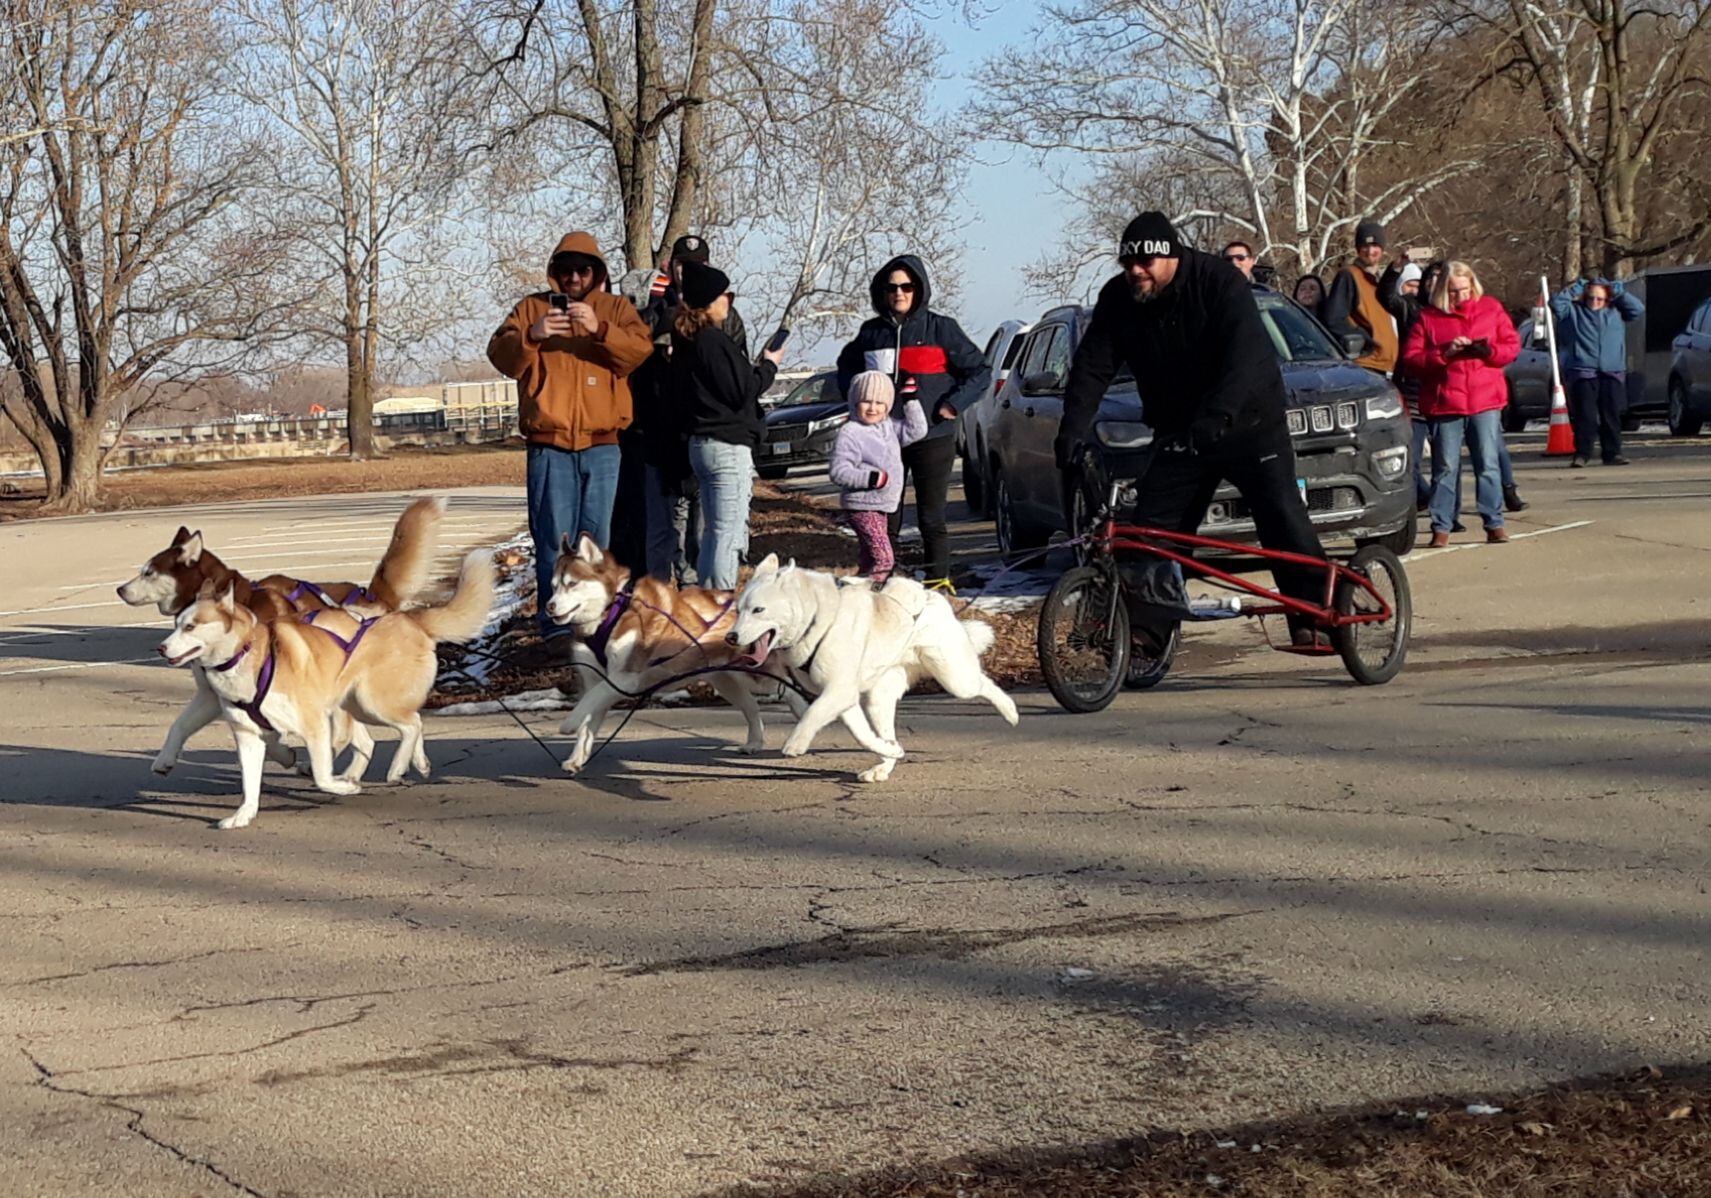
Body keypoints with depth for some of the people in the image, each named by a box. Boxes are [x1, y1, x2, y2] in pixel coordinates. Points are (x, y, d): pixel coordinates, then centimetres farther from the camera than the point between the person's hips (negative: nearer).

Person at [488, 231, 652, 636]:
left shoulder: (617, 309, 12)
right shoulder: (531, 308, 12)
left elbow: (640, 350, -5)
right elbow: (501, 357, 3)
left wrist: (600, 329, -21)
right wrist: (531, 335, -17)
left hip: (601, 445, 1)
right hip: (549, 445, -1)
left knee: (595, 537, 2)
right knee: (553, 538, -5)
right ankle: (556, 625, -3)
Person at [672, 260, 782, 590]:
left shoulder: (686, 341, 12)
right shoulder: (715, 341, -16)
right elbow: (742, 391, -17)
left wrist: (758, 368, 12)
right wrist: (768, 366, 0)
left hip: (701, 442, 10)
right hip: (729, 445, -10)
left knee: (713, 533, 15)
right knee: (729, 535, -7)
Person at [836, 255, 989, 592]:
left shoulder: (940, 329, -1)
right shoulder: (871, 332, 9)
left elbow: (980, 371, 1)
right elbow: (847, 367, 28)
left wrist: (953, 405, -8)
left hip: (932, 437, -3)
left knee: (932, 517, 0)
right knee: (885, 517, 5)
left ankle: (939, 581, 6)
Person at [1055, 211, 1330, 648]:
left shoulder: (1220, 284, -21)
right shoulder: (1117, 299, -6)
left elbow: (1244, 357, -31)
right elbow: (1091, 366, -8)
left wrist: (1213, 419, -44)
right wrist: (1073, 428, -23)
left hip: (1247, 420, -4)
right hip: (1179, 431, 4)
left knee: (1282, 516, -6)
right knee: (1153, 525, -5)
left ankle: (1313, 615, 2)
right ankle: (1147, 627, -2)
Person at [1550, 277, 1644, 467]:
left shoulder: (1615, 312, 17)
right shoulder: (1574, 311, 11)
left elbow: (1638, 309, 11)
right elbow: (1556, 303, -2)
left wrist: (1618, 291, 8)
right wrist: (1576, 288, 2)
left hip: (1612, 373, 2)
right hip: (1583, 371, -2)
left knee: (1611, 415, 2)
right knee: (1585, 415, -7)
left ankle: (1612, 453, 7)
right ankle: (1582, 453, -2)